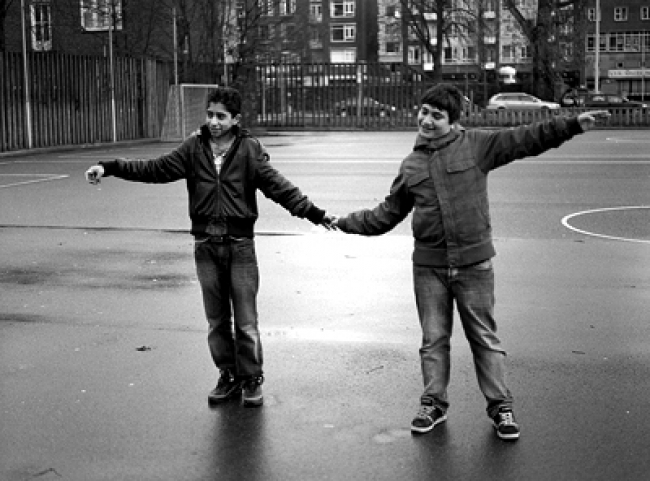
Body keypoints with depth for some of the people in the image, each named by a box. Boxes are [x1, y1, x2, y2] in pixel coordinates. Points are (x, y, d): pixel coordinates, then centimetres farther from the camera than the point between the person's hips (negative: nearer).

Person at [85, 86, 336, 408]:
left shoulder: (249, 151, -4)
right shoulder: (194, 148, 3)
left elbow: (279, 187, -9)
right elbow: (155, 169, 3)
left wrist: (315, 214, -18)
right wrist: (109, 168, -4)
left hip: (240, 244, -3)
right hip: (206, 245, 3)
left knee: (245, 321, 1)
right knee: (216, 320, 12)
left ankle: (251, 380, 18)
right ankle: (228, 376, 26)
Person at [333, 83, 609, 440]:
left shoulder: (476, 145, 0)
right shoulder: (411, 165, 10)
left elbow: (525, 139, -6)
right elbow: (388, 214, 17)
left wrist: (573, 125, -13)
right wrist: (347, 223, 14)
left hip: (473, 262, -2)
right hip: (428, 266, 3)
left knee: (484, 337, 6)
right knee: (433, 338, 10)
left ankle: (500, 405, 18)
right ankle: (433, 404, 24)